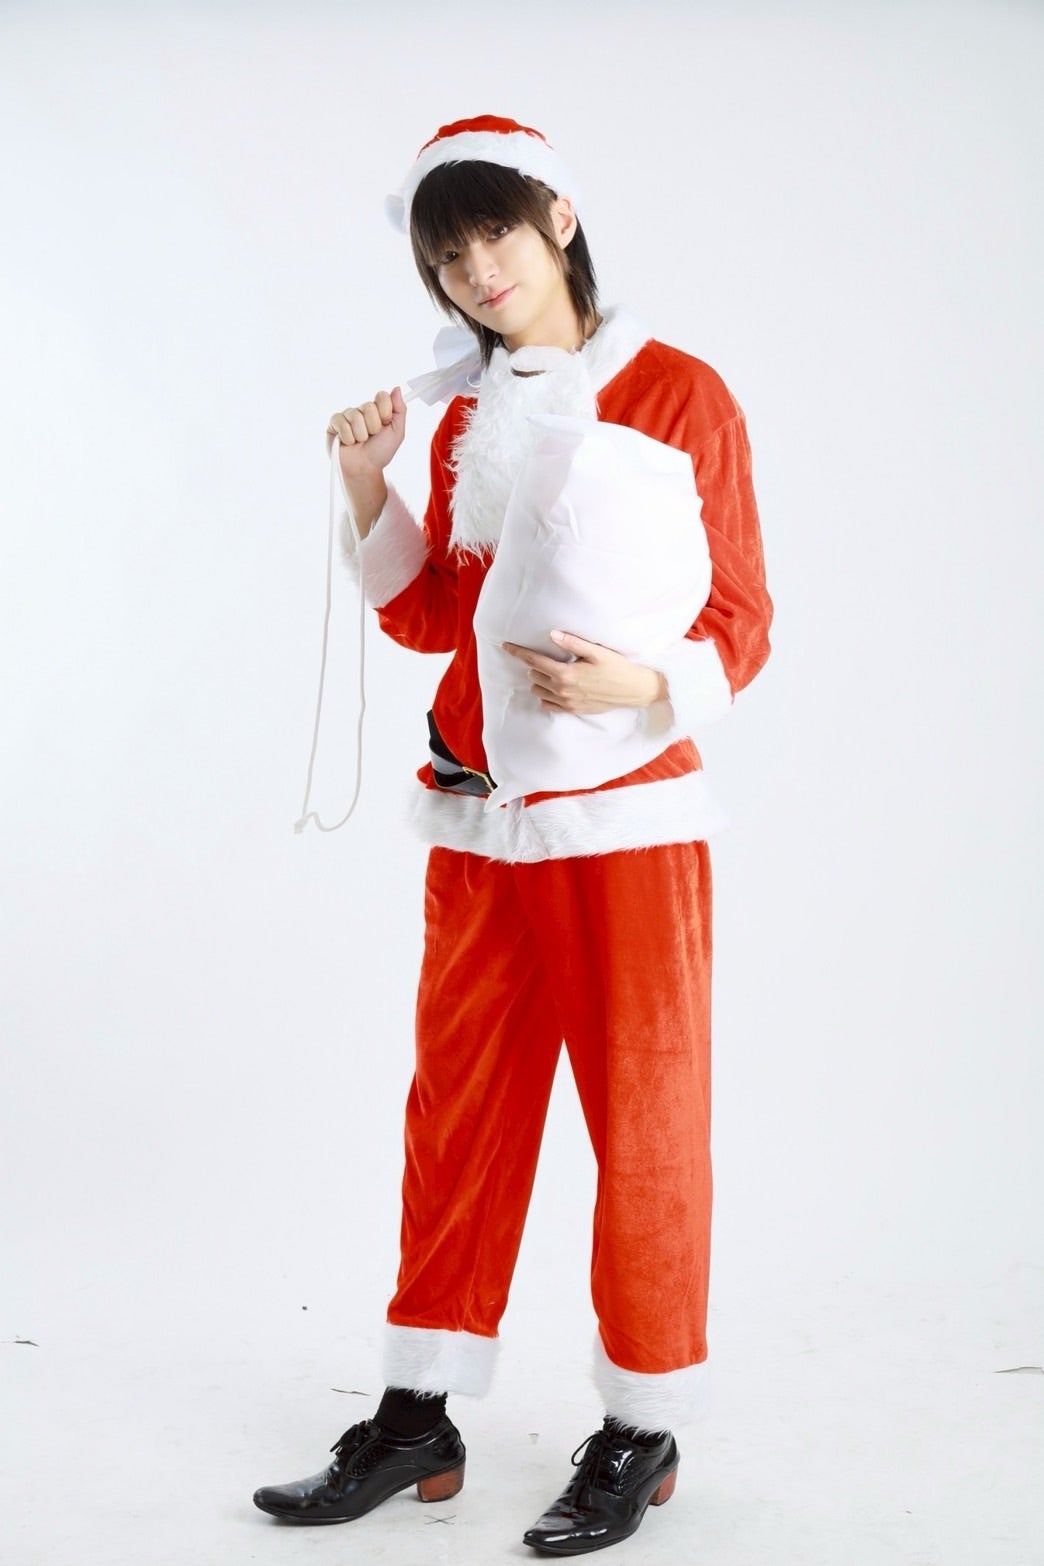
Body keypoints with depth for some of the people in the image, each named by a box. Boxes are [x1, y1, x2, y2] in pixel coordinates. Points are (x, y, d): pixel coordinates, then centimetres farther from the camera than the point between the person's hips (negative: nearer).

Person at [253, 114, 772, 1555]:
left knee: (644, 1122, 4)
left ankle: (644, 1429, 19)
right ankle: (419, 1418, 23)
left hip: (626, 823, -5)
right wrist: (369, 492, 2)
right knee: (458, 1112, 11)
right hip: (478, 826, 6)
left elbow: (740, 625, -7)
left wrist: (641, 686, -26)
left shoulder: (679, 394, -5)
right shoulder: (467, 419, 12)